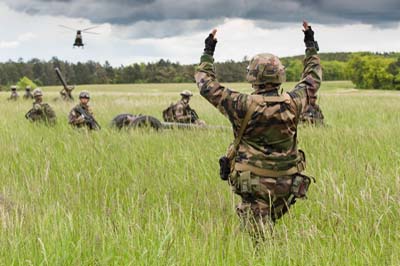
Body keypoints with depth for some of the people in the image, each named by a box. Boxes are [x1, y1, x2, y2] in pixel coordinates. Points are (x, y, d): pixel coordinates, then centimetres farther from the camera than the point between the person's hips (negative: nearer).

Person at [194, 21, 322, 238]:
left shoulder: (244, 106, -15)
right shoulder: (292, 103, -5)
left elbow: (207, 86, -5)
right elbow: (313, 80, 15)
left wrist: (208, 53, 6)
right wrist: (311, 46, 27)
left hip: (254, 185, -4)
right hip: (286, 185, 4)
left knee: (260, 239, 1)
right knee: (268, 226, 23)